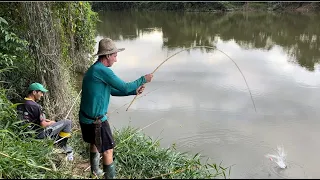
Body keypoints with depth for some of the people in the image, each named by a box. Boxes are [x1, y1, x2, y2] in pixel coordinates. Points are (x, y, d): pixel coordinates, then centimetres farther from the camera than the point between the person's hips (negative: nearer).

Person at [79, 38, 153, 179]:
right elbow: (124, 87, -19)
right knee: (108, 150, 2)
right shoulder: (102, 70, -22)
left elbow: (112, 91, 14)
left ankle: (95, 170, 48)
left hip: (86, 118, 10)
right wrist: (143, 79, -5)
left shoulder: (95, 69, 10)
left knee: (94, 143, 28)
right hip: (96, 120, -10)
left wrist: (134, 91, 8)